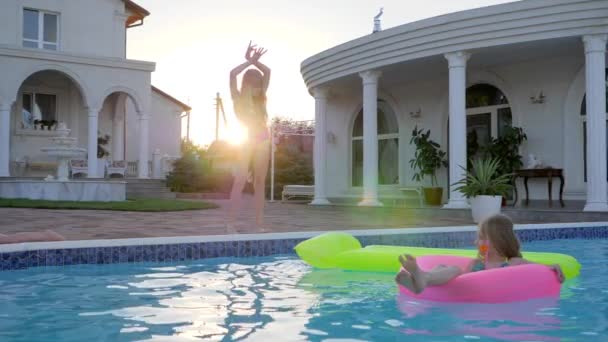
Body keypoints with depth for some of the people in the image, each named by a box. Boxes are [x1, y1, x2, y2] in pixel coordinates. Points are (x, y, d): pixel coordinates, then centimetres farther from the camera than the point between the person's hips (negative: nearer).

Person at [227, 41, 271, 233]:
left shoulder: (260, 98, 8)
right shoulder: (238, 98, -4)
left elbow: (268, 72, 9)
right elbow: (233, 74, -18)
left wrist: (255, 61, -2)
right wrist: (249, 61, -9)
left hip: (263, 141, 5)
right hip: (247, 141, -5)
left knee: (260, 182, 4)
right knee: (240, 181, -12)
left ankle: (259, 223, 5)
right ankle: (231, 224, -15)